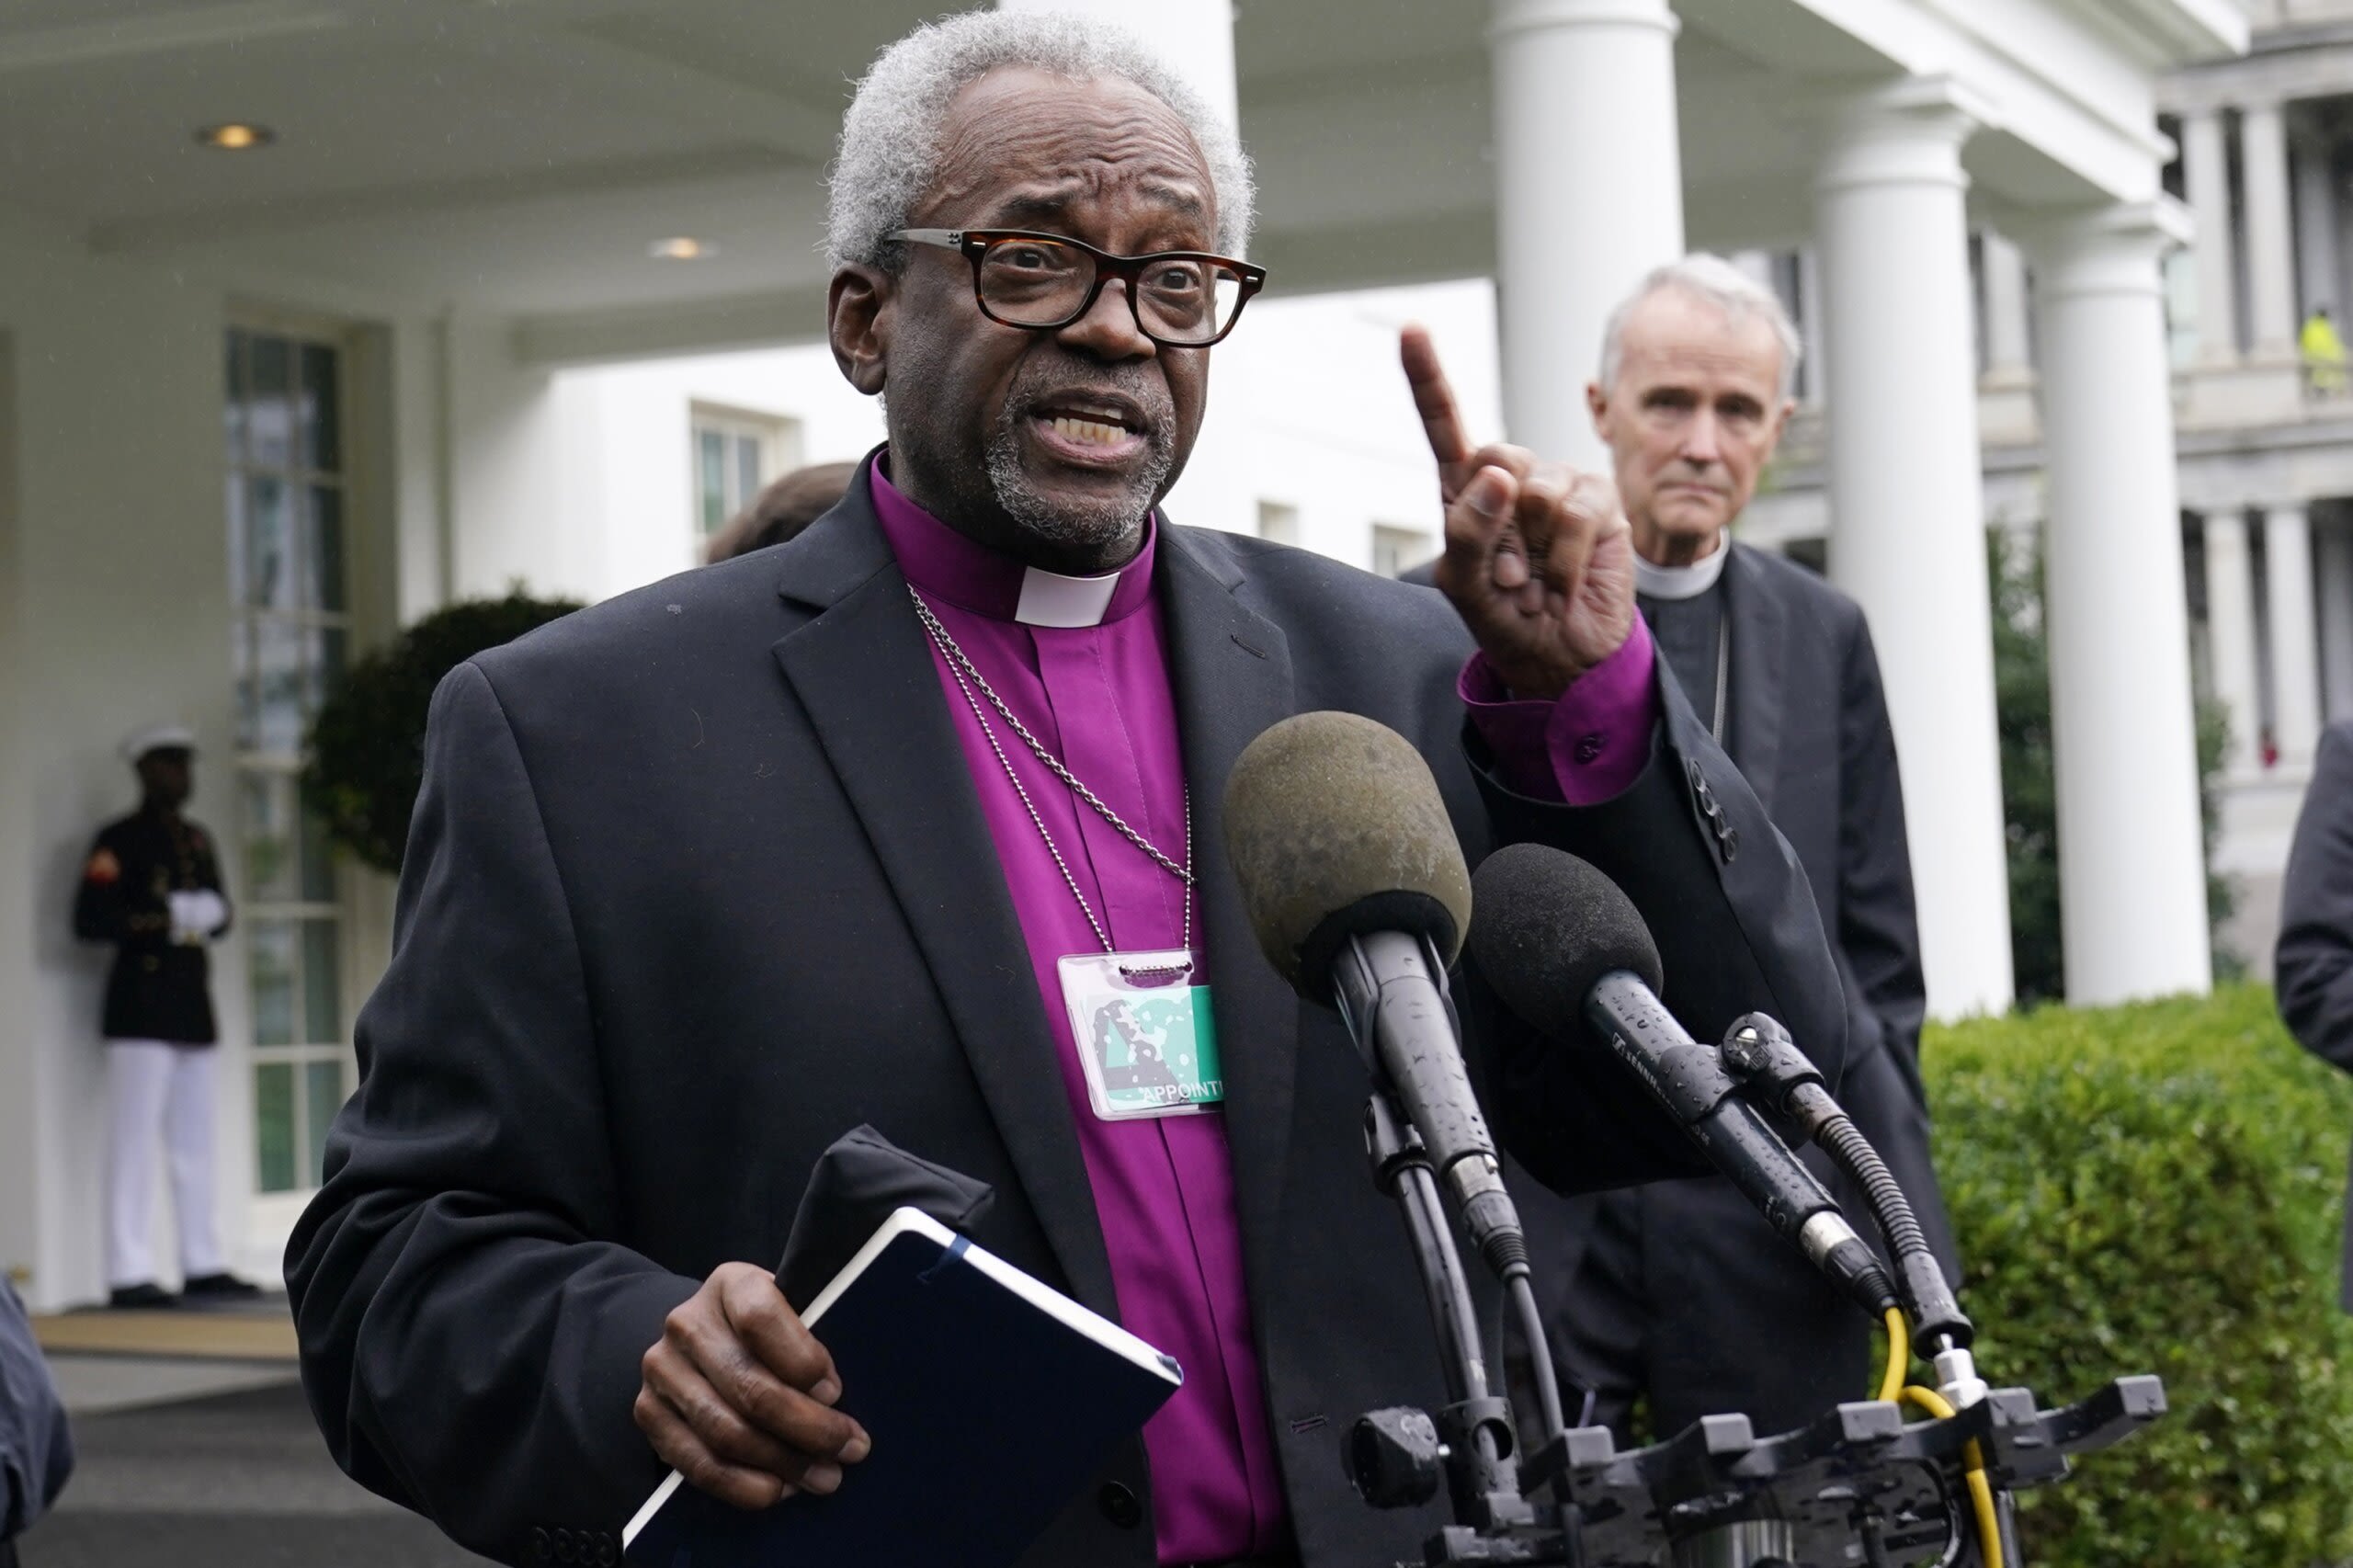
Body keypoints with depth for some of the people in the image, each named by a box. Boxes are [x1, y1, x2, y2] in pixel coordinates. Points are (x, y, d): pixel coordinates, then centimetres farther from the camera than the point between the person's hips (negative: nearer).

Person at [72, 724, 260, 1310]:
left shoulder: (197, 840, 18)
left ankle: (203, 1266, 16)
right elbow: (90, 919, -12)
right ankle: (129, 1275, -8)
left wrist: (210, 915, 2)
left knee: (195, 1142, 10)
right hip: (142, 1005, -8)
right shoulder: (119, 842, -5)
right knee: (135, 1140, -8)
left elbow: (218, 910, 24)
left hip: (192, 1006, 8)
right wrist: (163, 920, -18)